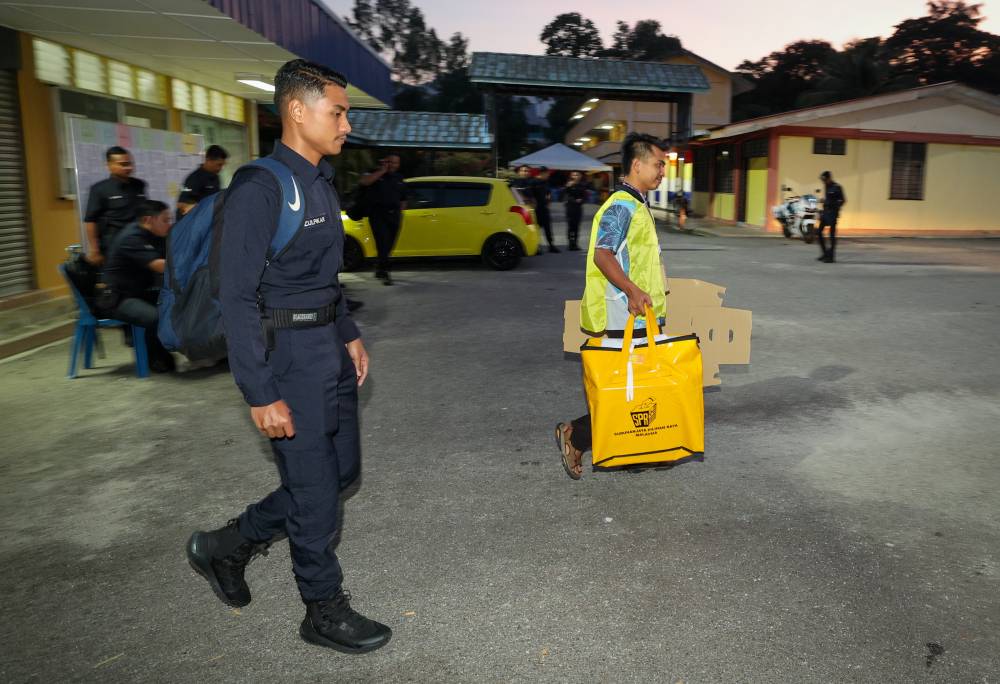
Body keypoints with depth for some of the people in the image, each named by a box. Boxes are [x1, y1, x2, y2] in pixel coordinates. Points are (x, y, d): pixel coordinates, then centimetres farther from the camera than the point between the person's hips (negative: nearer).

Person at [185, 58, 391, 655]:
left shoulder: (321, 182, 11)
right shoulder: (260, 189, -17)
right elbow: (236, 297, -19)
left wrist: (350, 335, 17)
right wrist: (262, 396, -21)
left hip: (330, 350, 9)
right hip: (287, 354, -9)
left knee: (342, 471, 17)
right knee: (316, 490, 3)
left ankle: (230, 544, 33)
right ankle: (325, 611, 25)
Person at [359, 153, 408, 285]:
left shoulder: (399, 179, 17)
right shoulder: (375, 174, 2)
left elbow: (403, 200, 23)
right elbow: (364, 181, -20)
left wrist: (400, 214, 15)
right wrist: (382, 171, -14)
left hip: (393, 214, 5)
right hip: (378, 213, -5)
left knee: (389, 245, 7)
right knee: (383, 242, -16)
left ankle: (379, 269, 24)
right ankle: (384, 272, -17)